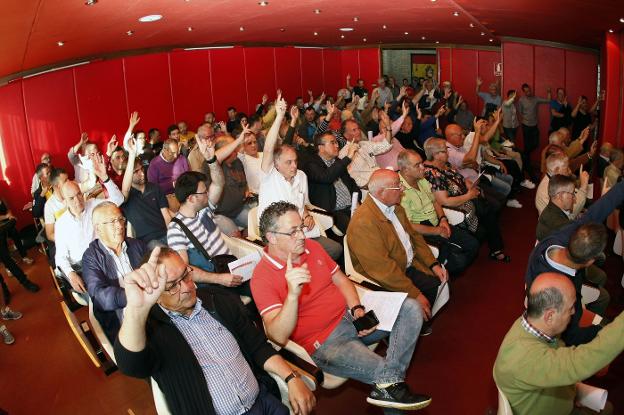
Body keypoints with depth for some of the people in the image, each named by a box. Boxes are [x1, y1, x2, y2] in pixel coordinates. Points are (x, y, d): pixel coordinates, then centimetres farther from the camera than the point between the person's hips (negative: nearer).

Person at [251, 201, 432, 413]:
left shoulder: (310, 246, 6)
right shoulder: (262, 277, -15)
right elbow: (279, 336, -24)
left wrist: (357, 308, -3)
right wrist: (292, 294, -40)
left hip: (350, 316, 8)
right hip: (325, 343, -8)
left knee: (410, 308, -11)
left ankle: (388, 386, -21)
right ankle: (394, 382, -2)